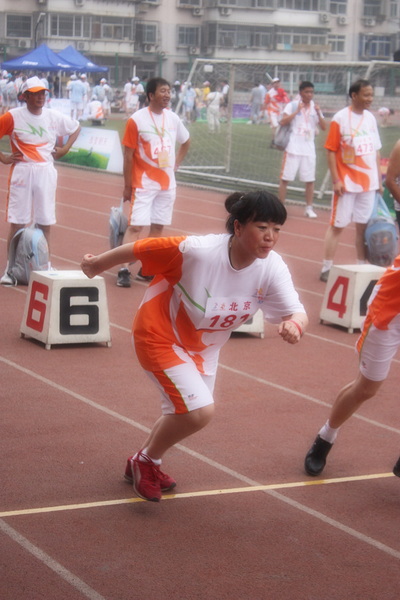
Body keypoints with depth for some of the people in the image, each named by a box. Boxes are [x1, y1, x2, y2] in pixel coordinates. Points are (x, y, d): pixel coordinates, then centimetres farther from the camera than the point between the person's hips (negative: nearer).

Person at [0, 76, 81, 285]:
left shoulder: (54, 117, 5)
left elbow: (76, 127, 20)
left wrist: (65, 148, 10)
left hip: (46, 172, 3)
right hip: (22, 172, -3)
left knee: (45, 222, 7)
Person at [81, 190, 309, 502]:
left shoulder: (272, 268, -22)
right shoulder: (198, 250, -34)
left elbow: (297, 311, -23)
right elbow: (139, 249, -22)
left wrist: (294, 324, -49)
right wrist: (97, 264, -6)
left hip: (203, 347, 6)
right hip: (160, 334, -6)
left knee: (182, 413, 21)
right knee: (199, 410, -20)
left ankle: (144, 465, 51)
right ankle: (145, 461, 8)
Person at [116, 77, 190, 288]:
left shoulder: (173, 118, 6)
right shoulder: (136, 120, -10)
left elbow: (185, 142, 24)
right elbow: (128, 156, -8)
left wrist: (175, 165, 11)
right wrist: (127, 186, -9)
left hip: (167, 183, 5)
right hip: (144, 182, -5)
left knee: (158, 226, 7)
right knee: (136, 225, -11)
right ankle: (123, 270, -12)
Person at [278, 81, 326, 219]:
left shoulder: (315, 108, 9)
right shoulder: (292, 105, -2)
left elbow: (324, 128, 3)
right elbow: (283, 122, -14)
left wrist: (318, 114, -10)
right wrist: (296, 111, -18)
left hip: (309, 149, 3)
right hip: (293, 148, -3)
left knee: (310, 180, 4)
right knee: (285, 178, 0)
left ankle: (309, 208, 13)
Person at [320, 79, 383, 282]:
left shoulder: (370, 118, 9)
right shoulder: (340, 119, -9)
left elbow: (376, 151, 14)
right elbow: (331, 151, -9)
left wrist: (379, 179, 12)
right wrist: (336, 180, -13)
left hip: (368, 183, 5)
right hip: (347, 182, -5)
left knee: (364, 225, 9)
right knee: (337, 225, -1)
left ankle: (361, 267, 17)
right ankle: (326, 268, 5)